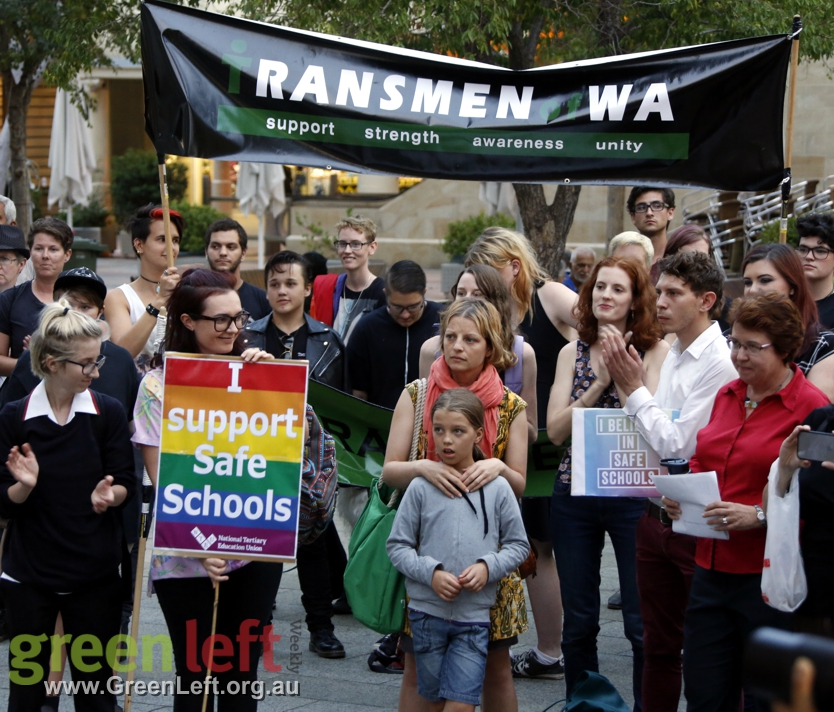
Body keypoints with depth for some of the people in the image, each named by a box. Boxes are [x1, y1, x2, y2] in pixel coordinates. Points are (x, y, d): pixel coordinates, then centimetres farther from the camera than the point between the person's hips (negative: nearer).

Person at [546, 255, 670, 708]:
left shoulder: (655, 351, -1)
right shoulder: (573, 353, 8)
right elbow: (555, 430, -2)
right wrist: (600, 381, -9)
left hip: (633, 495, -3)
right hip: (575, 493, 3)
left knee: (643, 624, -2)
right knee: (578, 622, 10)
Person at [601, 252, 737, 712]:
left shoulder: (719, 363, -16)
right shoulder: (673, 355, 10)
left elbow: (677, 443, -19)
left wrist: (634, 389, -10)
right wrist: (628, 385, 2)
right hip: (657, 514, 8)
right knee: (659, 644, 17)